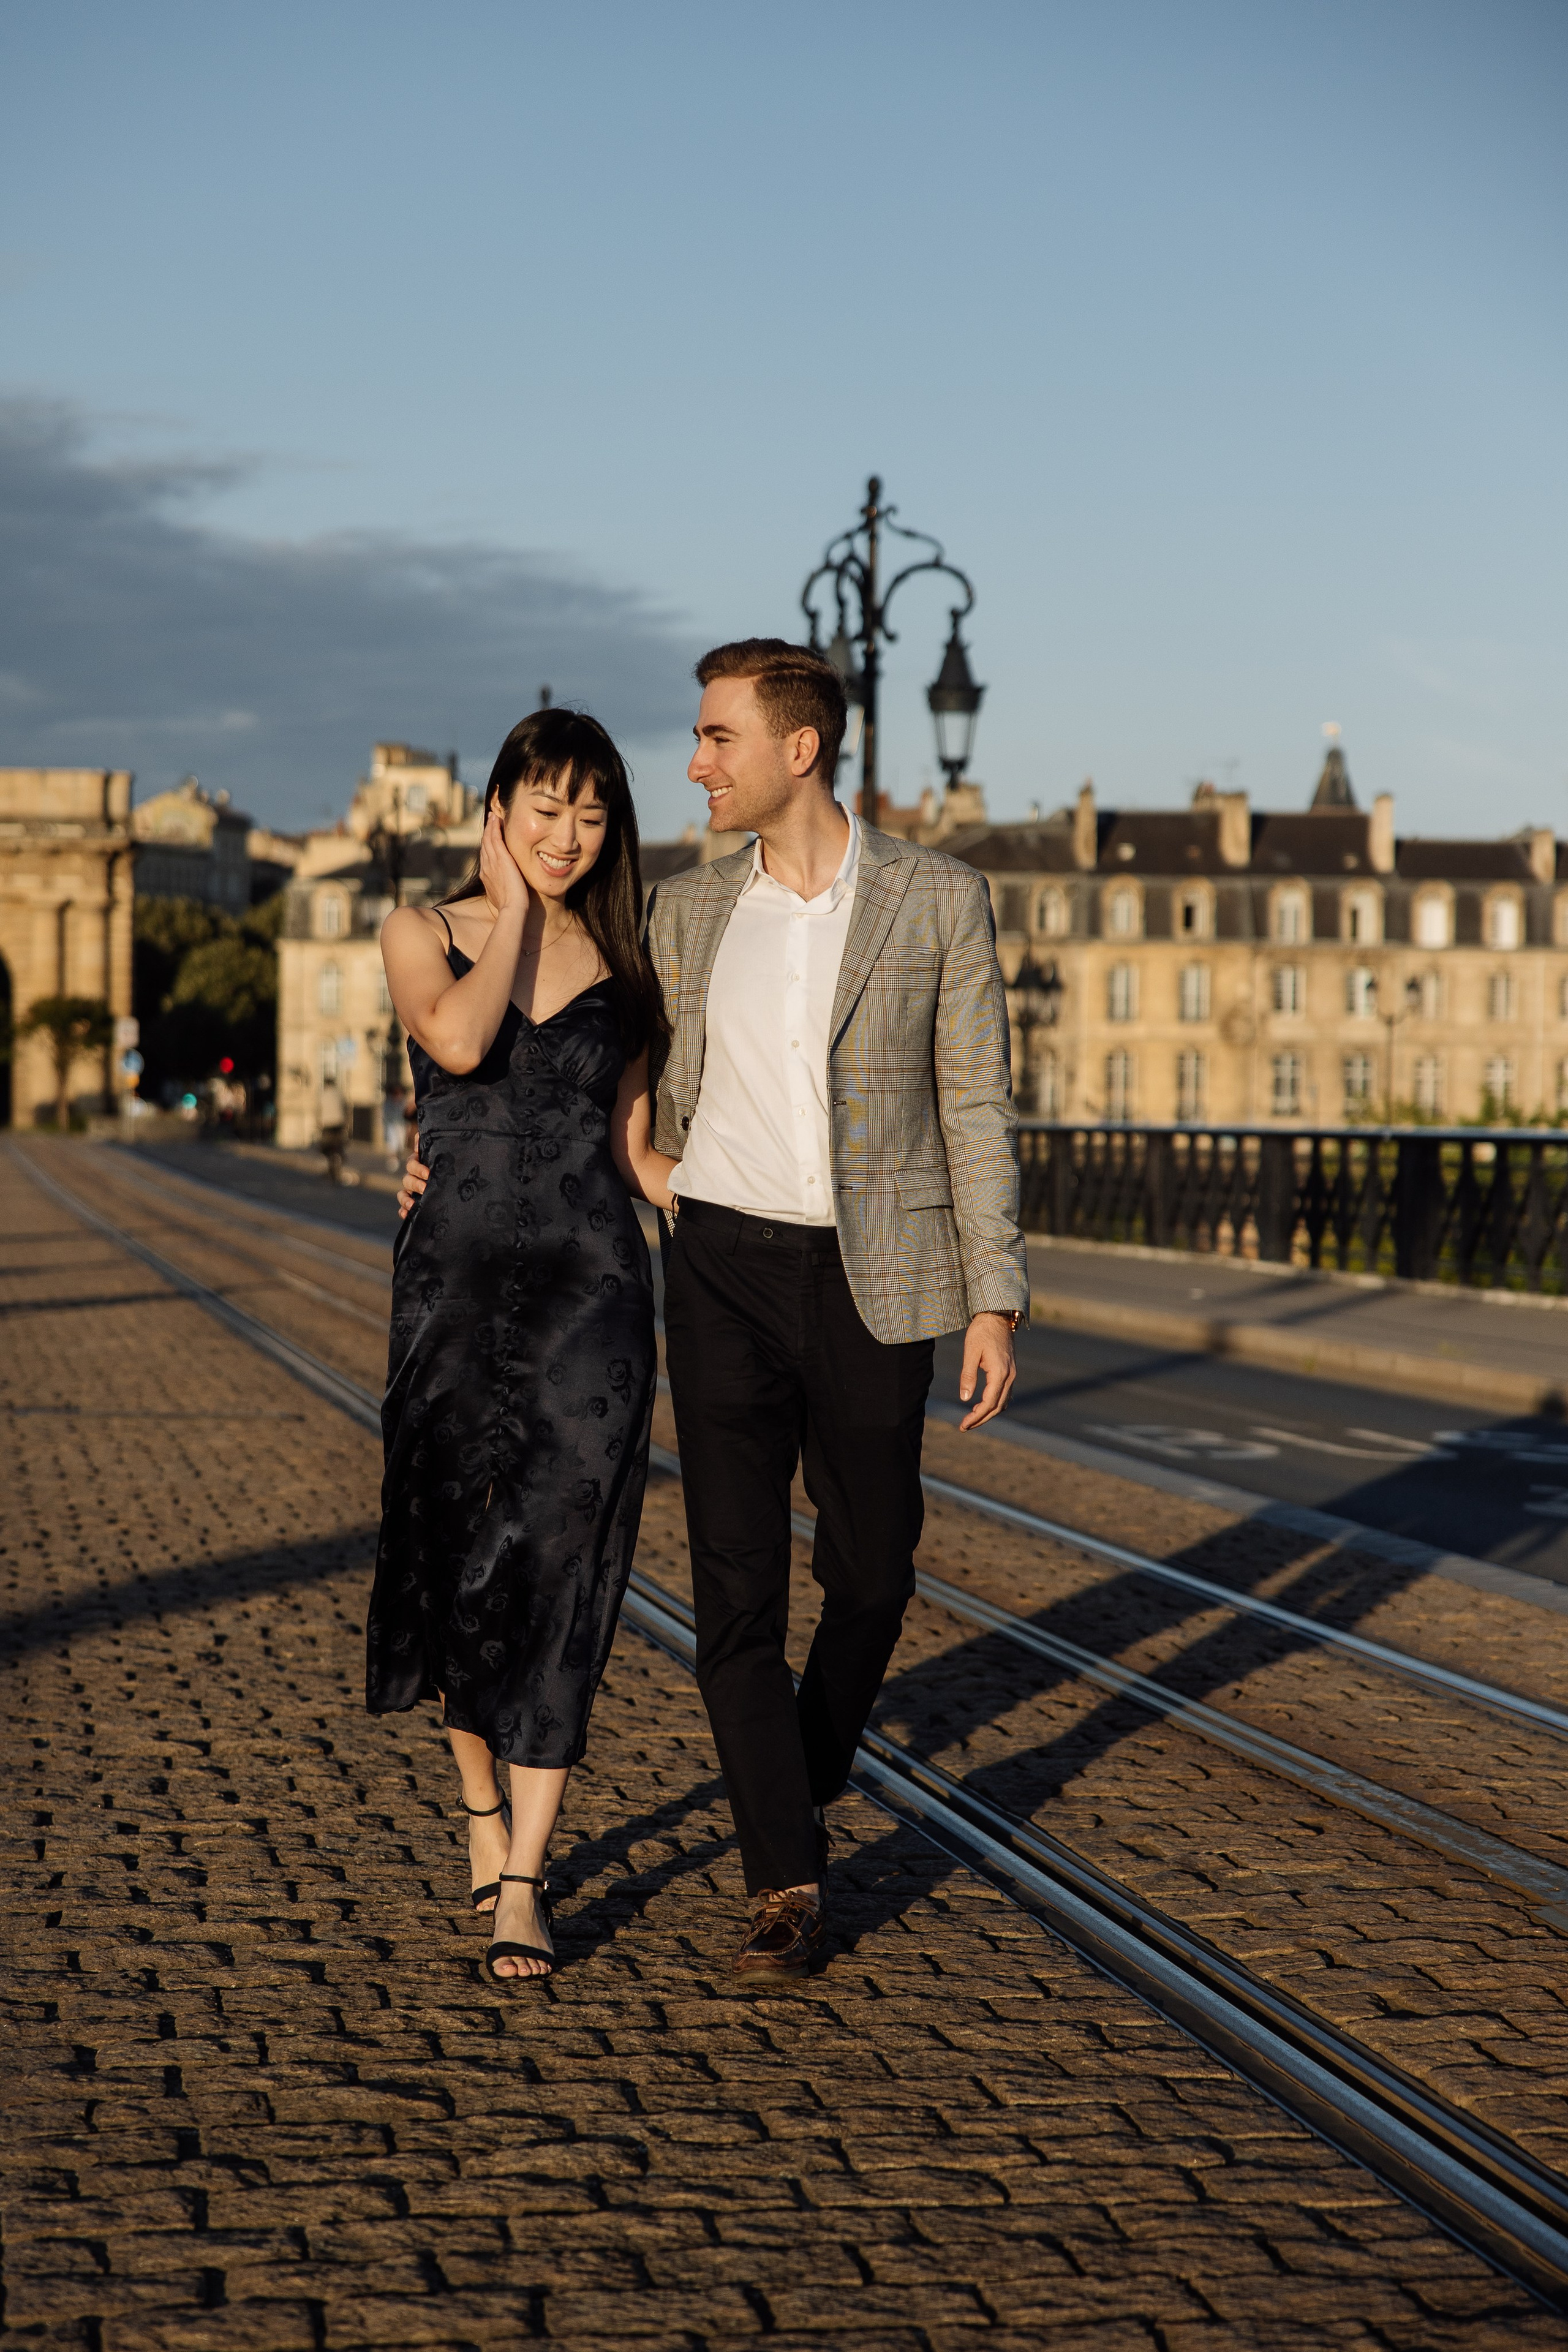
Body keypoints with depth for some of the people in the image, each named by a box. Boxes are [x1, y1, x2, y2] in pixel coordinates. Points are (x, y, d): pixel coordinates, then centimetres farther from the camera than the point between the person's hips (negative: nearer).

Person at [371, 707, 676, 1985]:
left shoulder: (622, 964, 10)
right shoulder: (424, 933, 4)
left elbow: (635, 1146, 13)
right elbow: (458, 1039, -18)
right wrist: (511, 909, -6)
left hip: (591, 1289, 0)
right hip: (456, 1281, 0)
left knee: (559, 1571, -7)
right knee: (459, 1565, 6)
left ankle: (522, 1879, -5)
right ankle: (484, 1810, 30)